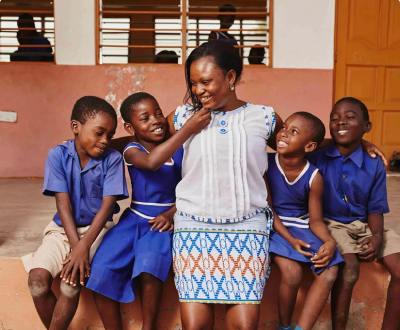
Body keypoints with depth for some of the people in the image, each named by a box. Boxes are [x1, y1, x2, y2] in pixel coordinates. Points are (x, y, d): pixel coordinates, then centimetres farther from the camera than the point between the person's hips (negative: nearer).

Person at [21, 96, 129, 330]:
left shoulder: (113, 159, -10)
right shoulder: (58, 155, -7)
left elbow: (107, 205, -14)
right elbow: (63, 203, -11)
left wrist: (83, 246, -22)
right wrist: (75, 245, -20)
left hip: (97, 228, -2)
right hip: (63, 228, 2)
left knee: (72, 282, -22)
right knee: (38, 278, -18)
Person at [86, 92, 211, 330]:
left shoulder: (180, 150, 1)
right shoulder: (132, 151, -7)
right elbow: (152, 162, -31)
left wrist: (172, 213, -15)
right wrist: (190, 128, -36)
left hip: (163, 222, -1)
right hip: (134, 220, 1)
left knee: (148, 269, -29)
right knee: (99, 274, -15)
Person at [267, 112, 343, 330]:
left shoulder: (314, 177, -8)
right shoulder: (266, 163, -13)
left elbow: (316, 220, -2)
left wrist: (329, 242, -24)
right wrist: (289, 239, -20)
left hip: (303, 229, 3)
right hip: (275, 227, -3)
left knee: (329, 273, -18)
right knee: (292, 273, -26)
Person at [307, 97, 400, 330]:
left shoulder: (375, 166, -1)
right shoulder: (316, 159, -8)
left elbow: (375, 209, 3)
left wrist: (377, 237, -15)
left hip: (364, 225, 4)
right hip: (331, 224, -3)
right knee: (349, 269, -28)